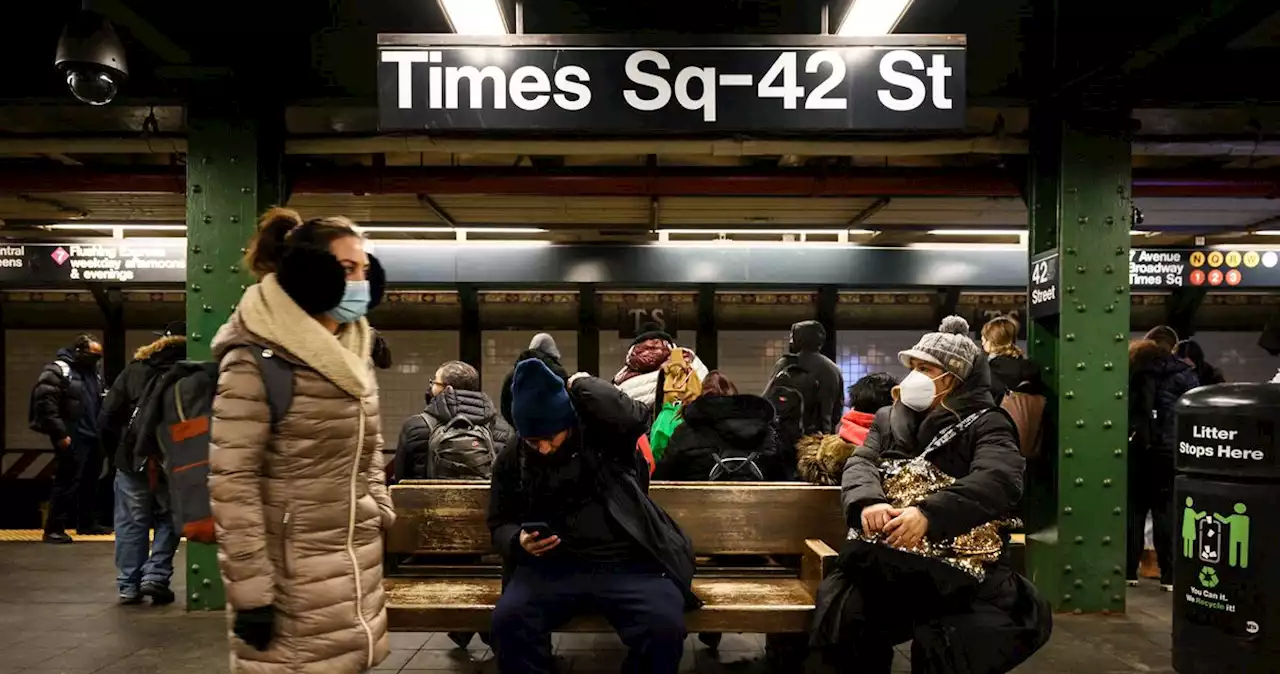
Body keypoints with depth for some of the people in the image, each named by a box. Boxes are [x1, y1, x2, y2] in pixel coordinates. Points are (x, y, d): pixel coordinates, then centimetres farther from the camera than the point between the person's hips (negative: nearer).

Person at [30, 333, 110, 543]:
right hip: (72, 439, -8)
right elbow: (46, 404, -17)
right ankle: (54, 528, 0)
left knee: (90, 481, 15)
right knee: (67, 482, -8)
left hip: (93, 437, 8)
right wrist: (60, 434, -20)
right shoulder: (57, 371, -10)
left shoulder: (93, 373, 16)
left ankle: (86, 523, 27)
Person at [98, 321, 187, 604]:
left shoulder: (134, 370, 6)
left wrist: (117, 452, 14)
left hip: (132, 460, 2)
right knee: (169, 520, 13)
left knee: (132, 524, 11)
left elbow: (106, 418, 5)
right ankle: (155, 576, 4)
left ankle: (129, 585, 14)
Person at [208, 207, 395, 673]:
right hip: (292, 575, -7)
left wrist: (383, 523, 14)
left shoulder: (354, 354, 8)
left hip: (358, 570, 7)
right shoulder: (255, 363, -15)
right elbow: (231, 484, -16)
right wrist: (251, 592, -15)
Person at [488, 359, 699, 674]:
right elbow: (500, 522, 18)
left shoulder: (604, 432, -2)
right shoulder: (512, 457, 8)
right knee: (508, 619, -27)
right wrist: (518, 541, -6)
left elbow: (634, 419, -26)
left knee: (664, 626, -29)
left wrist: (582, 385, -12)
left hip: (627, 562, -2)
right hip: (551, 565, 3)